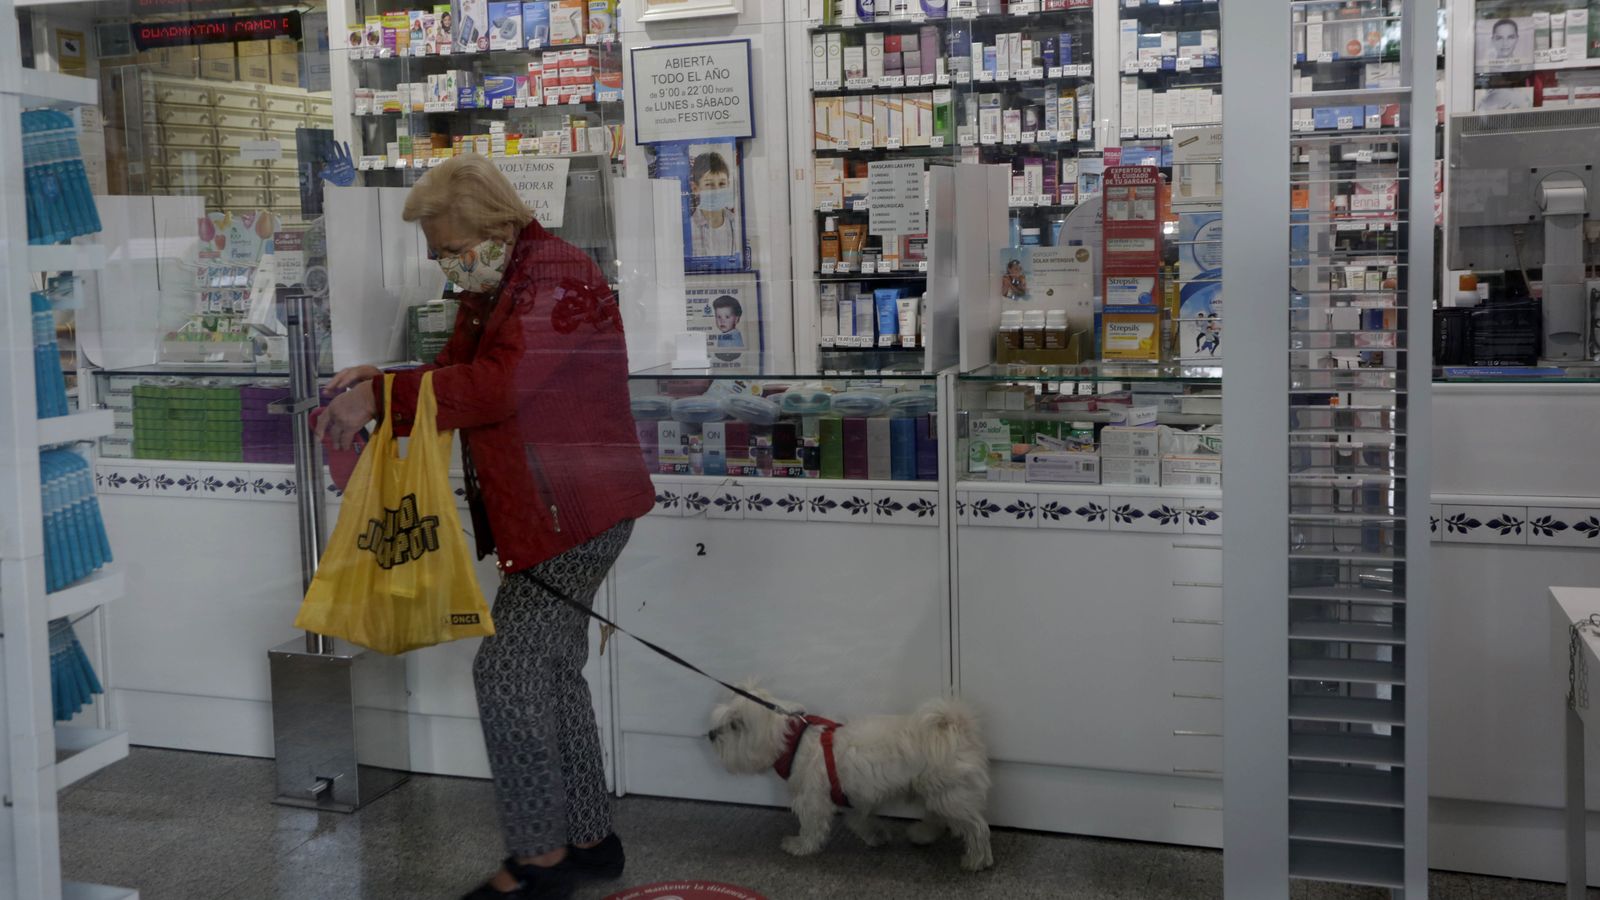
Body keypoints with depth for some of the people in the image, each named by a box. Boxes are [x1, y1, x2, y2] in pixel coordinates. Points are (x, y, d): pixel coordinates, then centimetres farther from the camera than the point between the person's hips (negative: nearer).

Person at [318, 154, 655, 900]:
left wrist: (382, 396, -22)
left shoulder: (559, 278, -17)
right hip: (538, 515, 10)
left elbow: (496, 386, -27)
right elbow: (457, 377, 15)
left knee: (506, 670, -10)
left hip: (575, 513, -10)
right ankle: (589, 838, 28)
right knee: (549, 670, 15)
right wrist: (375, 388, -2)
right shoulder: (489, 292, 15)